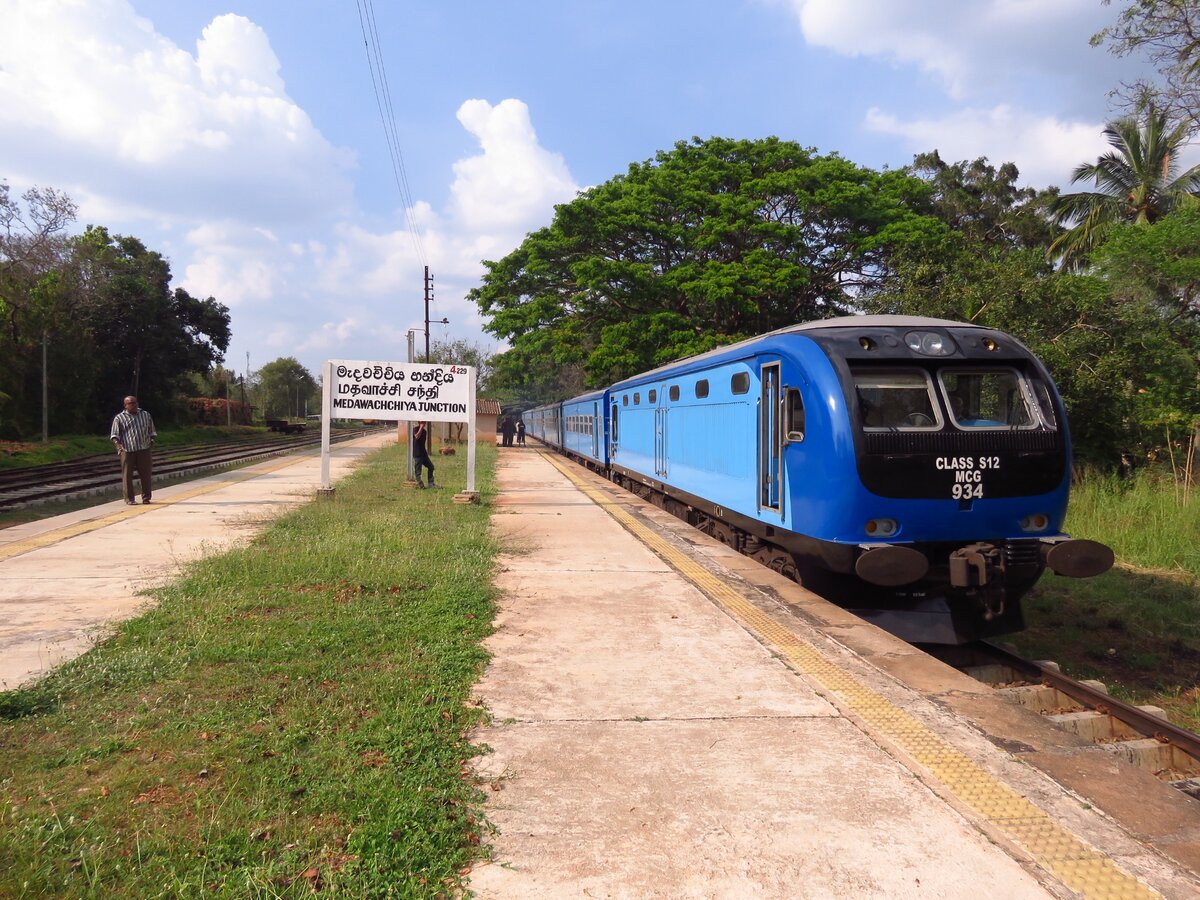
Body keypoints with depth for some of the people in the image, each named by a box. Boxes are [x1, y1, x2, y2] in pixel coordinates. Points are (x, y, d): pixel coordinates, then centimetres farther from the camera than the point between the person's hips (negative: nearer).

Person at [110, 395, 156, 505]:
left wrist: (152, 440, 5)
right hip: (127, 450, -2)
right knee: (127, 475, -1)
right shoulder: (119, 418, 7)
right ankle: (129, 499, 6)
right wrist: (117, 444, -15)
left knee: (146, 474, 2)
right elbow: (114, 434, 2)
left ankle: (146, 497, 13)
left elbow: (152, 431, 22)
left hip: (144, 450, 2)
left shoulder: (145, 415, 16)